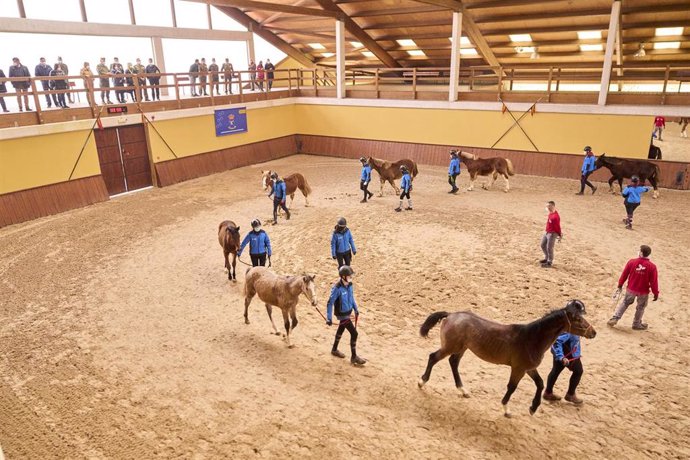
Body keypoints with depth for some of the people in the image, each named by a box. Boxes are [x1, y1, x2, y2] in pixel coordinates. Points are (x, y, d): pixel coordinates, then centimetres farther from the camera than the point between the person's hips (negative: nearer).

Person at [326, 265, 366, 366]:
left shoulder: (349, 285, -6)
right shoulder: (337, 288, -28)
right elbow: (330, 303, -22)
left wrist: (356, 309, 18)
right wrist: (329, 318, -20)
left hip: (348, 312, 8)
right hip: (342, 314, -8)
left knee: (341, 330, 25)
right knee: (354, 333, -7)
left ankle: (334, 350, 46)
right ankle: (354, 357, 9)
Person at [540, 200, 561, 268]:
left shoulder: (555, 216, -26)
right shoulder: (550, 214, 3)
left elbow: (558, 226, -19)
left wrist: (559, 235, -12)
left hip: (552, 233, -10)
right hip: (547, 232, 10)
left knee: (549, 248, -2)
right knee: (543, 245, 20)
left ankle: (549, 262, 12)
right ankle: (547, 258, 38)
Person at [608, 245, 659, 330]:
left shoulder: (632, 262, -13)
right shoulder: (652, 267, -17)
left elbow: (624, 274, -2)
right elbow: (654, 282, -12)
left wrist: (620, 285, 12)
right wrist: (656, 293, 0)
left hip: (631, 289, 1)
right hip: (643, 292, -1)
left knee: (624, 303, 20)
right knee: (640, 307, 19)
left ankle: (614, 319, 15)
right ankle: (636, 324, 32)